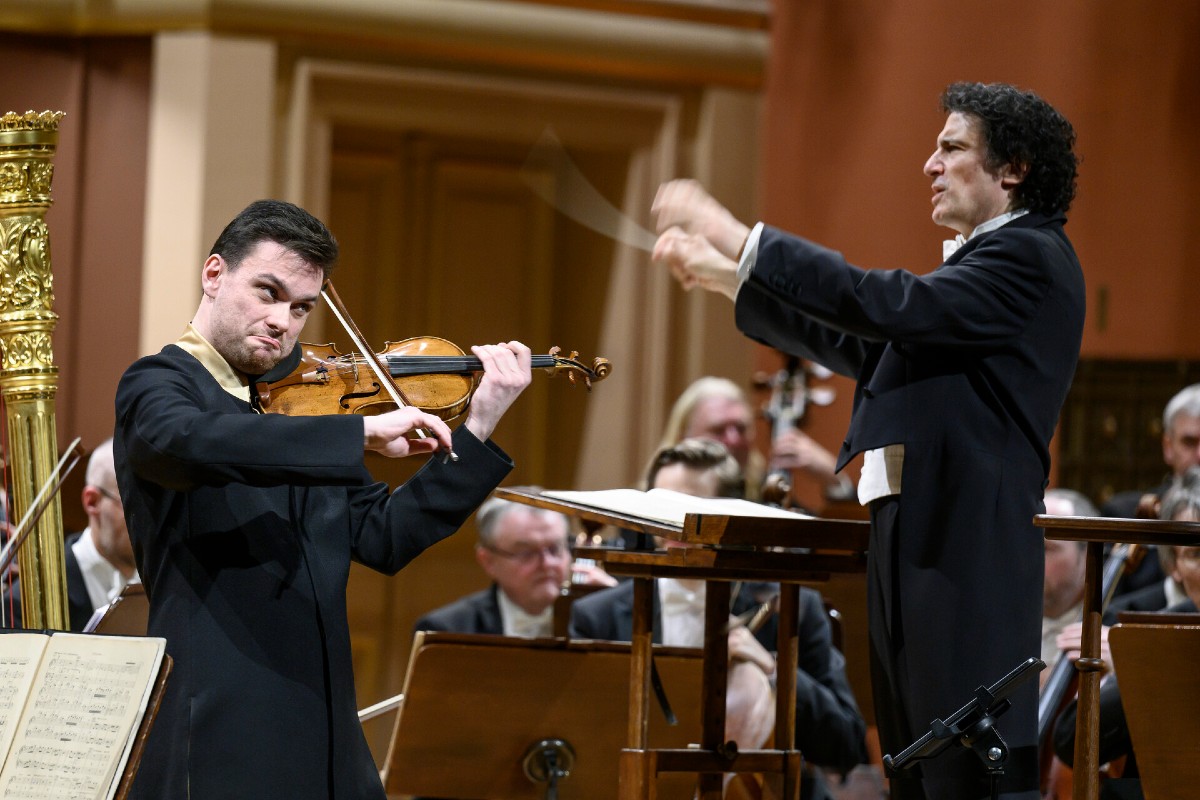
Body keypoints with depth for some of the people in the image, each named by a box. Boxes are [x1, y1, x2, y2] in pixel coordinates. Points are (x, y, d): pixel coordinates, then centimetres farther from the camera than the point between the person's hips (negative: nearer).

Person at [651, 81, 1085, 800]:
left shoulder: (1031, 257, -9)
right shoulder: (982, 261, 23)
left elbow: (892, 308, -20)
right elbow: (863, 347, 24)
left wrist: (740, 240, -18)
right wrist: (728, 279, 18)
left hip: (965, 547, -10)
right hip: (916, 533, 10)